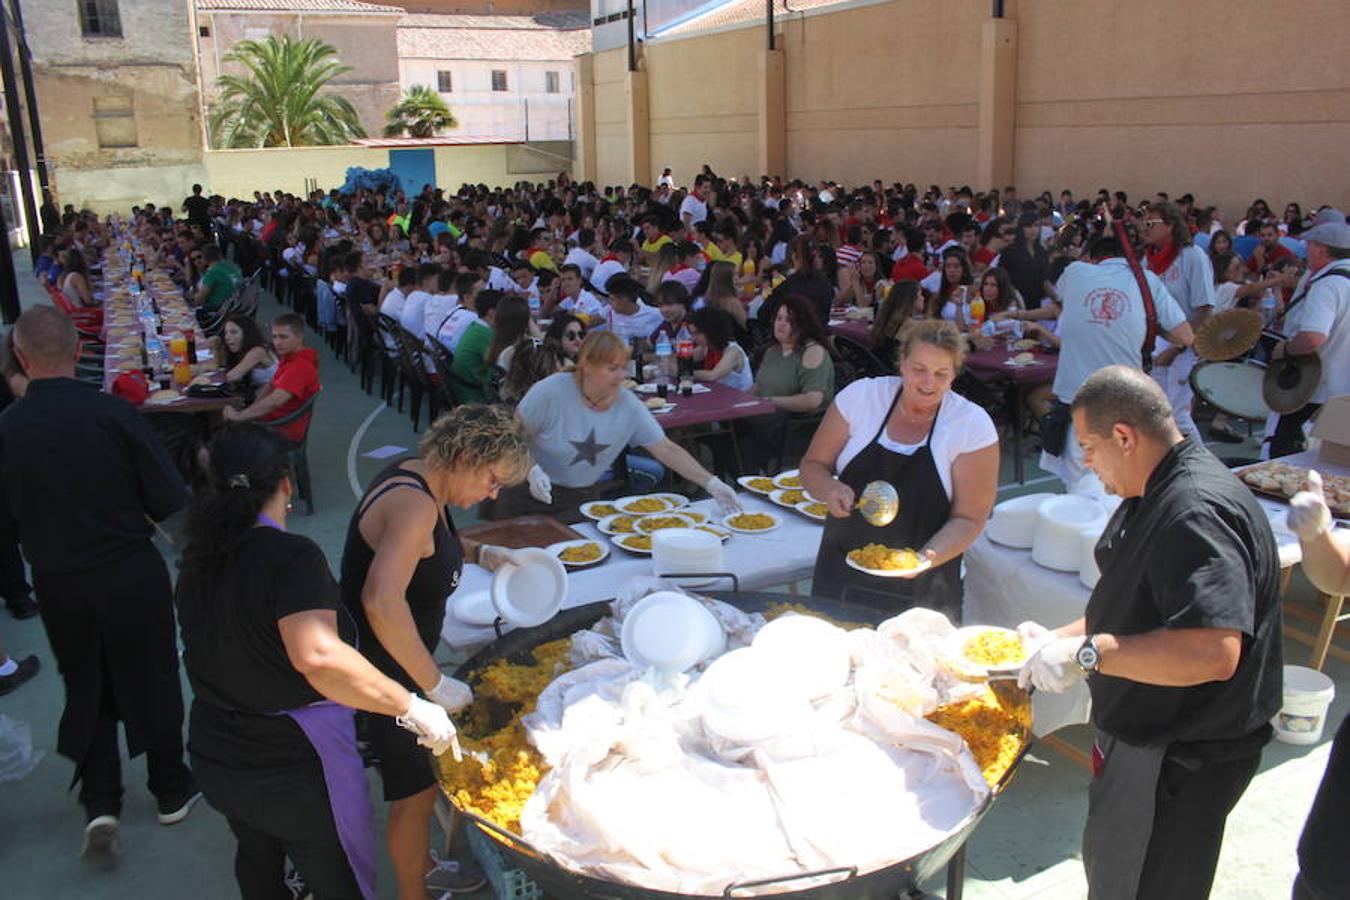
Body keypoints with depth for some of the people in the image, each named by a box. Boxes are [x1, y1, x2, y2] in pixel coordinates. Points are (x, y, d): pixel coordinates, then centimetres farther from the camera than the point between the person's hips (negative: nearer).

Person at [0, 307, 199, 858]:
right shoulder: (115, 414, -18)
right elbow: (170, 502, -14)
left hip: (57, 585, 2)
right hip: (131, 574, -2)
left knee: (86, 687, 21)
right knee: (151, 681, 16)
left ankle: (99, 803, 15)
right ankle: (172, 791, 31)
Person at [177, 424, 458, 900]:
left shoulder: (198, 557, -3)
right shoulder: (291, 556, -27)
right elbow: (319, 658, -42)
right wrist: (413, 708, -35)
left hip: (215, 757, 7)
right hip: (294, 769, -7)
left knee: (257, 856, 33)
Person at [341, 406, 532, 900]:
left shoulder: (418, 477, 0)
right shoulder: (414, 504, -29)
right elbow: (382, 600, -43)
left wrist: (479, 552, 7)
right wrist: (436, 683, -35)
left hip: (396, 655, 10)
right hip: (379, 669, -10)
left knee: (418, 781, 24)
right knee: (416, 790, 7)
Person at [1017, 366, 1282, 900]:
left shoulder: (1196, 514, -30)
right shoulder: (1151, 498, 6)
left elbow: (1212, 651, -40)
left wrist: (1086, 653, -33)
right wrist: (1057, 639, 7)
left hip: (1179, 760, -10)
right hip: (1143, 736, 10)